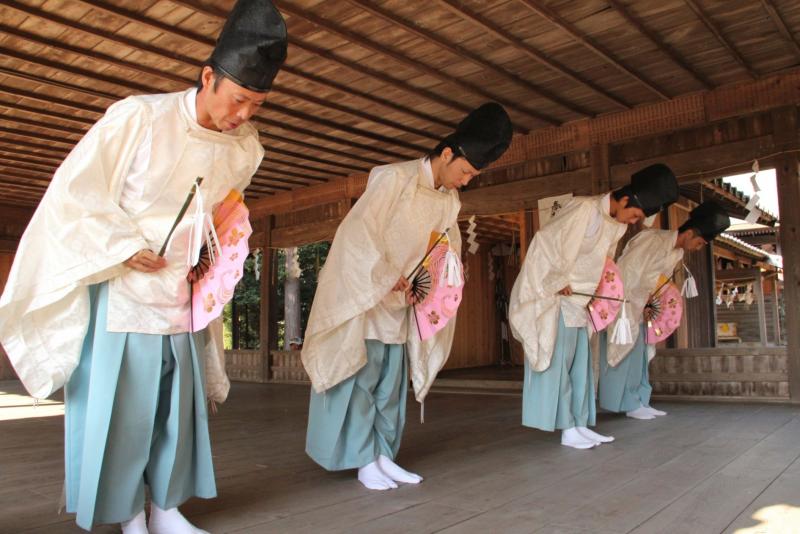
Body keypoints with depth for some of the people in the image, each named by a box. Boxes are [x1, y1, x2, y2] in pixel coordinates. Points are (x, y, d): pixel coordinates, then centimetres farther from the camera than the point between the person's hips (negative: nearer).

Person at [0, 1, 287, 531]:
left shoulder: (246, 148, -2)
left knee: (179, 401, 9)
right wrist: (128, 247, -15)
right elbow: (74, 190, -11)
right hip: (122, 287, -4)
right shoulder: (139, 116, -17)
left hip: (181, 293, 5)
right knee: (120, 404, 1)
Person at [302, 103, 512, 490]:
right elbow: (360, 231, -21)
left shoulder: (449, 202, 6)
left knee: (391, 382, 9)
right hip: (363, 293, -7)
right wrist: (388, 279, -19)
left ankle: (383, 455, 19)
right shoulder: (395, 178, -15)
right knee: (361, 378, -2)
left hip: (399, 301, 7)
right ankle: (365, 461, 8)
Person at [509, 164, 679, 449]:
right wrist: (560, 285, -12)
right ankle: (568, 429, -2)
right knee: (558, 357, -6)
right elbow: (562, 255, -23)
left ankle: (579, 425, 15)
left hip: (574, 296, 9)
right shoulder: (585, 209, -22)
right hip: (549, 291, -9)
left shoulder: (617, 223, 5)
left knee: (579, 361, 8)